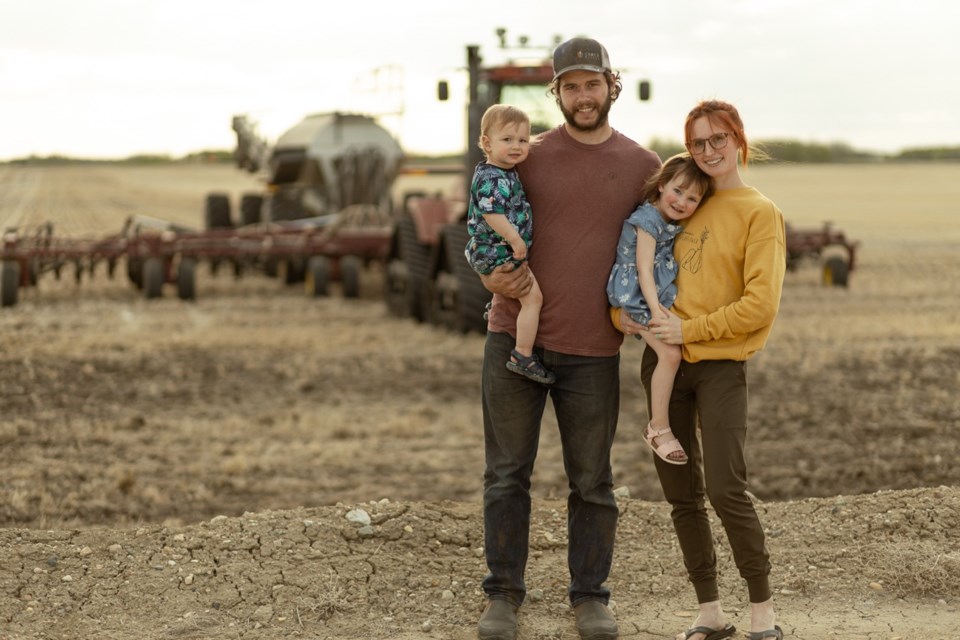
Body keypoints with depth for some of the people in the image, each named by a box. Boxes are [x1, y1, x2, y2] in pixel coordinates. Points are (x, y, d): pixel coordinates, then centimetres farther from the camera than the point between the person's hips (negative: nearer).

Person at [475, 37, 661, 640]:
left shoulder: (643, 166, 5)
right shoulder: (527, 157, 3)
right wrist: (493, 276, -12)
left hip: (593, 349, 0)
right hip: (514, 337, 0)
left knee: (592, 482, 7)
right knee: (507, 473, 5)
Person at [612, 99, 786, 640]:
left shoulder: (759, 213, -4)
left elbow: (761, 305, -12)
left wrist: (691, 330, -15)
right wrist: (620, 310, 0)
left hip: (720, 365, -6)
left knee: (727, 489, -12)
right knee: (681, 494, 7)